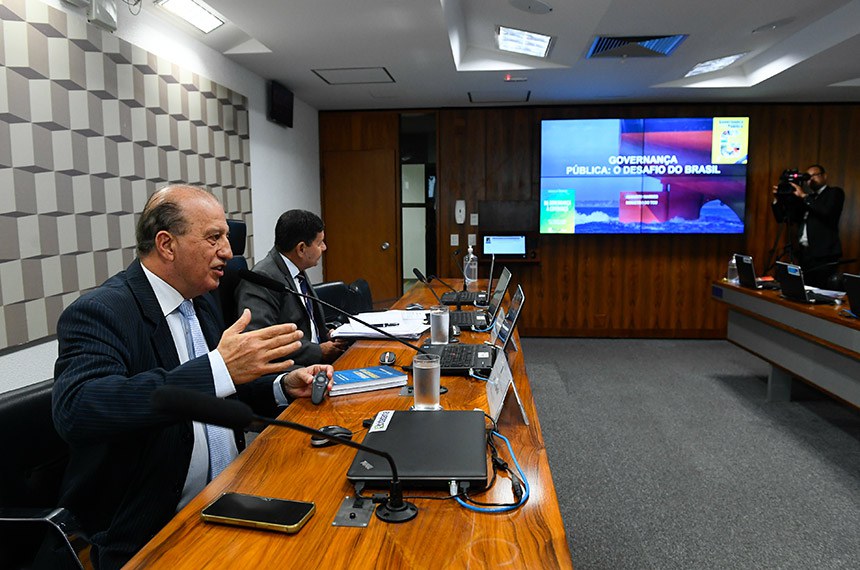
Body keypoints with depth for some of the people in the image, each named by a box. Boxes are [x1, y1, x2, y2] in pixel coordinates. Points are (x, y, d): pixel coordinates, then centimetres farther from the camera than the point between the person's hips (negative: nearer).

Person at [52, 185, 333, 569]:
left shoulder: (199, 301, 7)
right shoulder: (97, 313, -16)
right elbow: (75, 411, -33)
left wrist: (282, 386, 0)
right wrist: (219, 368, -40)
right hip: (148, 536, -7)